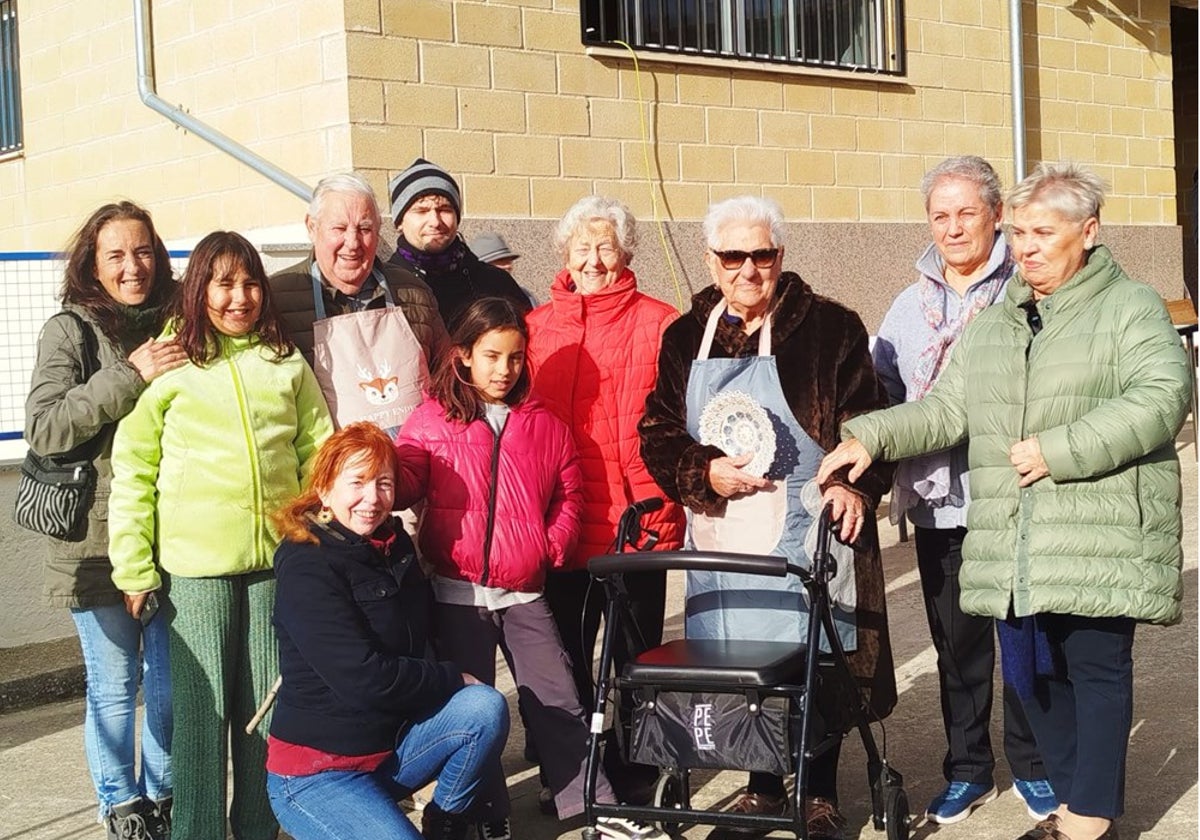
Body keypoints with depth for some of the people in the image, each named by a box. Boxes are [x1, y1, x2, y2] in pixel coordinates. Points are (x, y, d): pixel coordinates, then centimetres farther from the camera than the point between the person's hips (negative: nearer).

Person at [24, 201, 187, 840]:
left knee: (170, 680, 11)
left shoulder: (172, 327, 7)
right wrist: (128, 377, -23)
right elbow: (43, 429, -17)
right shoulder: (70, 331, -5)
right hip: (100, 540, -4)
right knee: (114, 685, 6)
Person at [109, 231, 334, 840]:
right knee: (202, 706, 2)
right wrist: (134, 568, -7)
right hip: (194, 565, -3)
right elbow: (132, 472, -2)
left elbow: (318, 453, 10)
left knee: (267, 702, 10)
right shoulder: (167, 363, -1)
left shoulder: (287, 364, 9)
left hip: (278, 559, 3)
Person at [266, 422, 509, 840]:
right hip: (316, 772, -7)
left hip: (389, 749, 7)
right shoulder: (306, 566, -18)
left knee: (485, 708, -16)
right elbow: (363, 678, -23)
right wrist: (453, 679, -13)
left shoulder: (395, 546, 7)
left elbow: (416, 645, 17)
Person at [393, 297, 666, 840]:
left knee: (557, 702, 3)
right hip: (458, 593, -1)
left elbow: (569, 495, 9)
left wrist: (552, 546, -3)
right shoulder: (432, 421, -1)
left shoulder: (544, 425, 5)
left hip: (525, 593, 1)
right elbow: (404, 480, -9)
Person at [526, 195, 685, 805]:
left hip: (638, 526, -3)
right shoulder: (536, 327, 7)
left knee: (637, 661, 8)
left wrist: (657, 502, -16)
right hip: (562, 528, 3)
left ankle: (634, 780, 23)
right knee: (564, 662, 14)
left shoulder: (658, 325, -2)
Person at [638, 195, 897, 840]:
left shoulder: (830, 328, 0)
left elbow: (866, 421, -3)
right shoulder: (686, 337, 10)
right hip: (720, 539, 3)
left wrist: (853, 485, -21)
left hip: (808, 535, -3)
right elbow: (657, 434, 8)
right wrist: (705, 472, -10)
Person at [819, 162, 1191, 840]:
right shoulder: (994, 326, 19)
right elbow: (946, 409, 13)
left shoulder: (1132, 308, 0)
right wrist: (870, 437, -3)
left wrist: (1059, 450, -19)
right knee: (1032, 673, 11)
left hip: (1100, 542, -6)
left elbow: (1162, 397, -14)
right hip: (1014, 548, 6)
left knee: (1097, 669, -2)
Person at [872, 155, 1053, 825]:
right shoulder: (910, 306, 13)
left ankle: (1034, 767, 23)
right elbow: (880, 393, 12)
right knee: (957, 643, 12)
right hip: (939, 503, 4)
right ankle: (968, 771, 26)